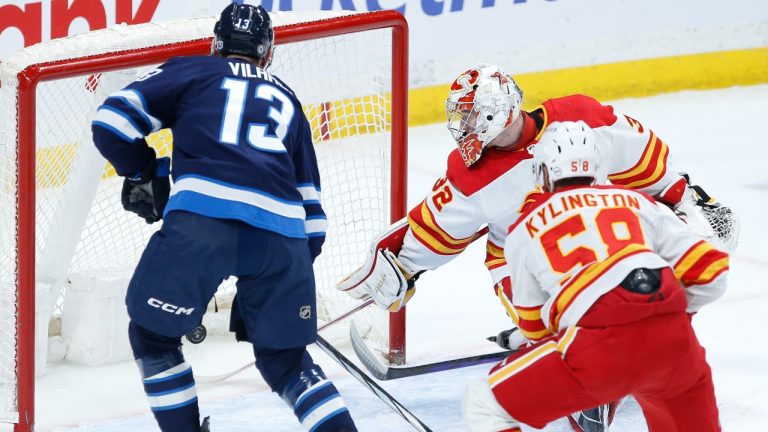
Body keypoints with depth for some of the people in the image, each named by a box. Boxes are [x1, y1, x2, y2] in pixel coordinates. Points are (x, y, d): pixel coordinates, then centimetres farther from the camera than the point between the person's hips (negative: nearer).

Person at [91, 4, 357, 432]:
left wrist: (143, 175, 28)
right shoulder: (286, 100, 33)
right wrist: (302, 261, 39)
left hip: (201, 216, -4)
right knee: (283, 357, 20)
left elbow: (112, 122, 13)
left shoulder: (191, 72, 22)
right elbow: (308, 196, 32)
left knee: (154, 333, 18)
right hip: (282, 230, 4)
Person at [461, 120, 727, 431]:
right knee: (688, 382, 39)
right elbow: (710, 272, 19)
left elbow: (534, 321, 28)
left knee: (485, 403, 11)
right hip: (671, 338, 4)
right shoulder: (639, 202, 25)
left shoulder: (525, 228, 21)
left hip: (601, 350, -4)